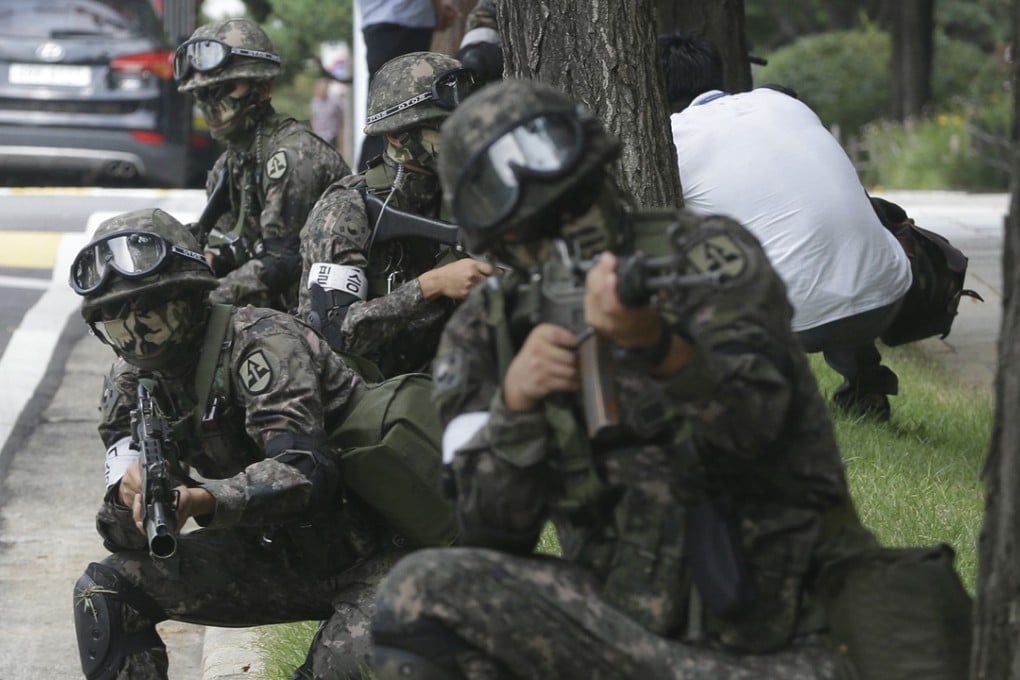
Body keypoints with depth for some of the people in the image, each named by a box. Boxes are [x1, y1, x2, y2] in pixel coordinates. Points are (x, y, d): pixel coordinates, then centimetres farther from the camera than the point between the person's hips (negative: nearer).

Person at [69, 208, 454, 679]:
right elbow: (125, 539, -3)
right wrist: (130, 493, -27)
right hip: (282, 552, 7)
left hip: (371, 553, -7)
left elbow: (306, 469, -32)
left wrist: (201, 500, -46)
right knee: (106, 588, -4)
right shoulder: (132, 383, 2)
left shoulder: (260, 344, -19)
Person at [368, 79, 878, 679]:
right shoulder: (486, 332, 7)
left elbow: (755, 420, -20)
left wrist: (655, 344, -39)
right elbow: (491, 535, 0)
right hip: (620, 624, 3)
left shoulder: (704, 254, -1)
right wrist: (514, 403, -17)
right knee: (420, 593, -20)